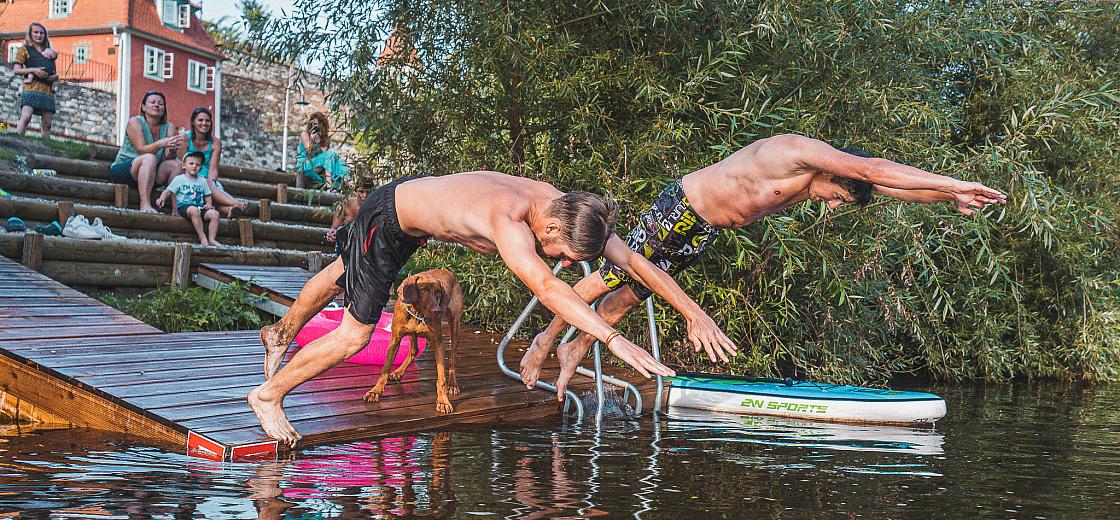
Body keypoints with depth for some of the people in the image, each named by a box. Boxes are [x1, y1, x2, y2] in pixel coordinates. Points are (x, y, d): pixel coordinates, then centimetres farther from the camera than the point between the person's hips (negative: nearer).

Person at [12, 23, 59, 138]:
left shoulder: (48, 52, 24)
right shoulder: (25, 50, 12)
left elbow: (53, 71, 29)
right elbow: (16, 69, 3)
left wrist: (55, 77, 5)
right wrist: (33, 70, -12)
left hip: (47, 89, 5)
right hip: (32, 88, -5)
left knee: (47, 123, -2)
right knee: (26, 117, -24)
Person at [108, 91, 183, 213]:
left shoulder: (169, 127, 5)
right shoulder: (135, 122, -8)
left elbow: (168, 156, -9)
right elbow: (141, 149, -22)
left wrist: (172, 149, -34)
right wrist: (161, 143, -39)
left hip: (151, 173, 5)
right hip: (122, 169, -5)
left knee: (176, 164, -17)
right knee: (149, 158, -33)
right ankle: (145, 204, -42)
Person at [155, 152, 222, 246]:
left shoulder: (202, 181, 20)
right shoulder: (179, 179, 8)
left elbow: (208, 196, 25)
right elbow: (168, 191, 6)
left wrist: (209, 203, 3)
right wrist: (162, 198, -14)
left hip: (200, 207, 5)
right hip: (184, 207, -5)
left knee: (214, 213, -23)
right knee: (194, 210, -40)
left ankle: (212, 239, -20)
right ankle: (202, 237, -34)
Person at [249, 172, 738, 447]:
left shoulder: (564, 206, -21)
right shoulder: (508, 217, -44)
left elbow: (634, 261, -17)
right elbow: (544, 285, -59)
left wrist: (694, 312, -20)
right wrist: (614, 339, -67)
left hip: (415, 196, 8)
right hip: (386, 214, -8)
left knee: (345, 276, 30)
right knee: (355, 334, -5)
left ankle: (280, 333, 56)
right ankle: (269, 395, 16)